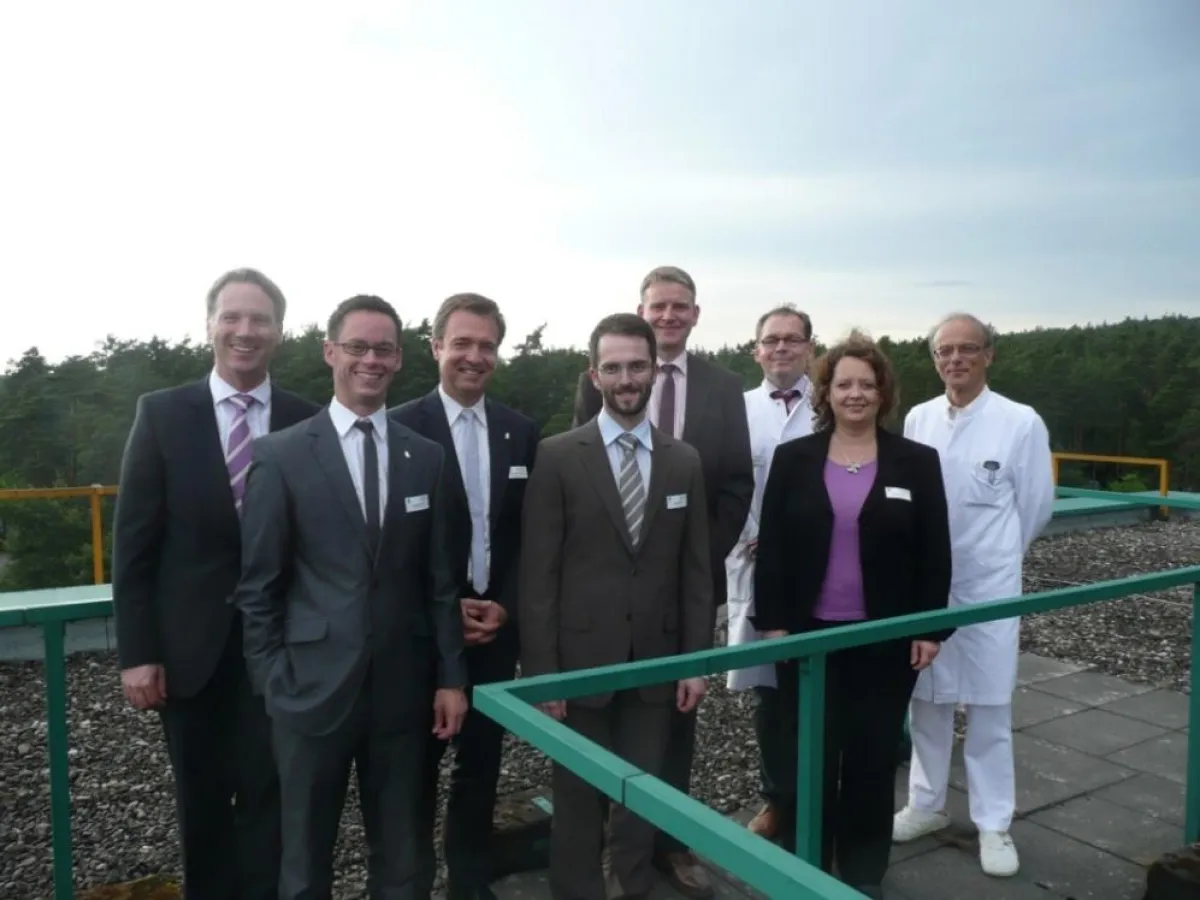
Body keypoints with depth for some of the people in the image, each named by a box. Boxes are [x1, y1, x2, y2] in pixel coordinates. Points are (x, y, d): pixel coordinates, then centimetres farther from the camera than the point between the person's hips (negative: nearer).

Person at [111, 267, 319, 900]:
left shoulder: (308, 422, -2)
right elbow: (133, 542, -3)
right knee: (202, 800, 16)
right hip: (190, 645, 1)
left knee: (267, 795, 8)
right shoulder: (161, 413, -2)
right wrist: (135, 652, -6)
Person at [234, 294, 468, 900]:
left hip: (403, 687, 2)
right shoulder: (280, 454, -4)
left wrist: (451, 676, 3)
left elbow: (440, 578, 6)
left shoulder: (427, 458, 4)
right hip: (313, 685, -2)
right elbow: (258, 584, -3)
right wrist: (270, 680, -5)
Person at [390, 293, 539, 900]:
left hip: (496, 627, 4)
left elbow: (529, 533, 6)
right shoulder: (401, 428, -8)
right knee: (419, 764, 10)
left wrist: (505, 607, -5)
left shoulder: (521, 432, 4)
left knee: (481, 761, 14)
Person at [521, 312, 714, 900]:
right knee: (579, 803, 12)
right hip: (581, 662, -2)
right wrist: (540, 671, -10)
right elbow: (538, 573, -8)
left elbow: (696, 570, 6)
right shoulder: (558, 457, -6)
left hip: (656, 663, 3)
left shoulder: (685, 461, 4)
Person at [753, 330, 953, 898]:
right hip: (809, 633, 0)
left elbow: (934, 553, 0)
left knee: (873, 757, 10)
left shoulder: (917, 462, 0)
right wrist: (772, 621, -4)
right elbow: (771, 546, 0)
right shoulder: (792, 458, 0)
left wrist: (930, 628, -3)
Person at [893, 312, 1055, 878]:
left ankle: (994, 824, 22)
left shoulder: (1021, 422, -7)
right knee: (926, 700, 14)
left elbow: (1036, 506, 2)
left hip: (988, 584, -3)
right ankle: (926, 804, 31)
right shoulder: (917, 419, 1)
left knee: (988, 709, 7)